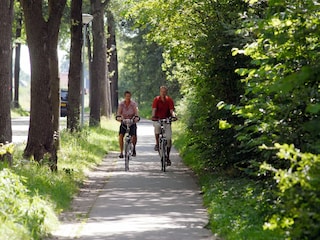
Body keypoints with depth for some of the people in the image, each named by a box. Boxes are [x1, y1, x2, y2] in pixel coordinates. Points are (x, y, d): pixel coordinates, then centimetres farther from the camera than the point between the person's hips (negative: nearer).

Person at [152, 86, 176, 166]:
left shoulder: (169, 100, -4)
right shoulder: (156, 100, -8)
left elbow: (171, 110, -13)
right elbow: (154, 109, -20)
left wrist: (173, 116, -34)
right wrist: (153, 116, -39)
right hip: (158, 119, -2)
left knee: (169, 138, -7)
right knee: (157, 126, -38)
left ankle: (168, 157, 6)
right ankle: (157, 143, -16)